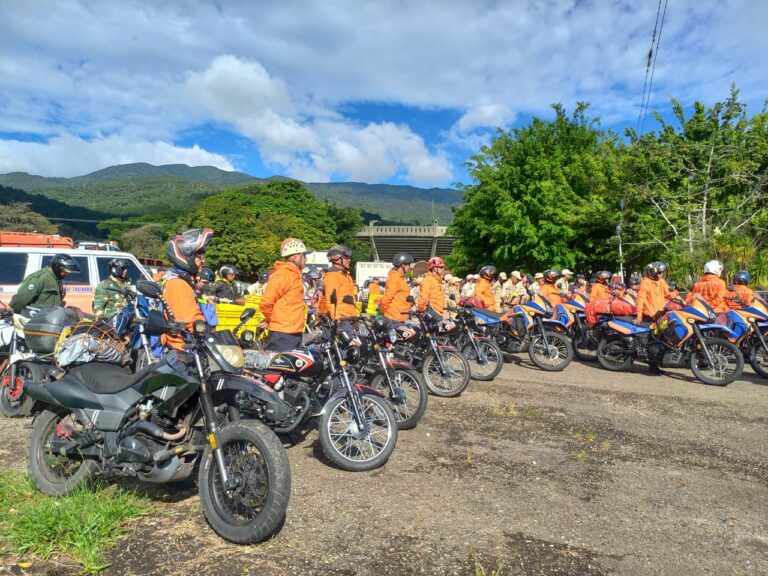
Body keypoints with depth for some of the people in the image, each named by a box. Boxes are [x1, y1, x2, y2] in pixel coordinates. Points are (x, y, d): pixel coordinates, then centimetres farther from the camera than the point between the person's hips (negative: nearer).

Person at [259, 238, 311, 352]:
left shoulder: (294, 274, 17)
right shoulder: (283, 274, -15)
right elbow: (265, 303, -21)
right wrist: (271, 320, -6)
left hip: (294, 333, 10)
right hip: (283, 335, -10)